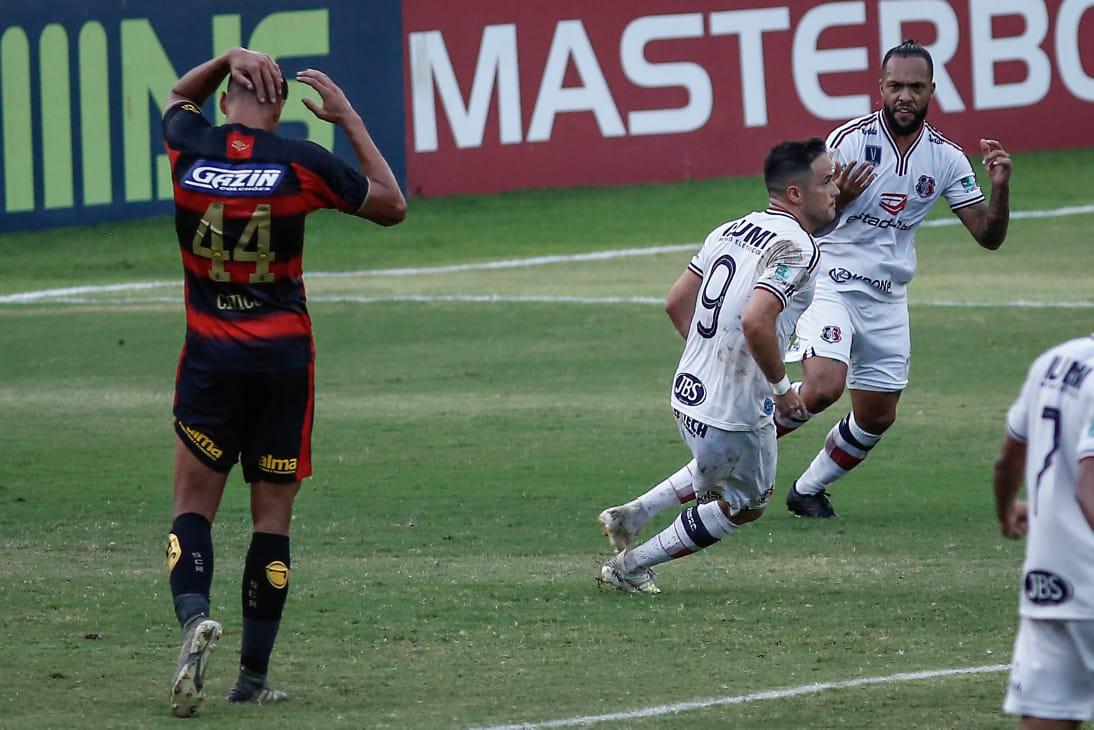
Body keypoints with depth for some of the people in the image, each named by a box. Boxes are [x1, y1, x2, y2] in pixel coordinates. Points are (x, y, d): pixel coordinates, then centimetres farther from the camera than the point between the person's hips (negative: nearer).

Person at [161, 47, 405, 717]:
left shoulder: (190, 149, -3)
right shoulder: (301, 163, -8)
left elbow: (181, 96, 24)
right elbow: (391, 205, 7)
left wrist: (227, 60, 9)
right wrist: (347, 116, 8)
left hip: (210, 356, 1)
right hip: (283, 359, -1)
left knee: (194, 506, 5)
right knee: (273, 517, 6)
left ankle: (194, 616, -23)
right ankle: (254, 676, 6)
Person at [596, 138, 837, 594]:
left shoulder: (731, 230, 7)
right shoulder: (796, 247, -19)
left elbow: (676, 304, 13)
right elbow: (755, 322, -33)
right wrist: (782, 388, -18)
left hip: (688, 396, 8)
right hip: (733, 415, -8)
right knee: (744, 506, 20)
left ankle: (632, 515, 26)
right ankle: (629, 567, 22)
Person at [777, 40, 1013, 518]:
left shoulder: (945, 156, -1)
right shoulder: (849, 141, -14)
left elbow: (988, 236, 1)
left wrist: (1000, 187, -18)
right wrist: (838, 200, -35)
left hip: (887, 298, 5)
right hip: (829, 281, -5)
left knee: (877, 417, 7)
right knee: (823, 387, -27)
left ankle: (808, 489, 28)